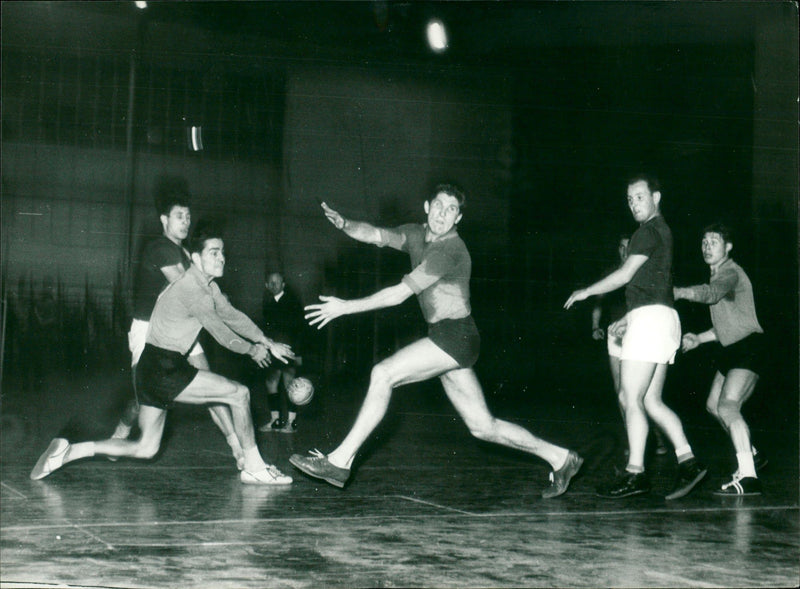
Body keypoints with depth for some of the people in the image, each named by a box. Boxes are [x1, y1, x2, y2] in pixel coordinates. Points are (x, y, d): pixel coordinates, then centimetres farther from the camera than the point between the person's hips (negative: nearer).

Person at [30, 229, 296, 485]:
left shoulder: (208, 286, 13)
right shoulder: (193, 290, -18)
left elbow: (232, 316, 20)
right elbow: (222, 334, -12)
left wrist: (268, 343, 16)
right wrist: (252, 350, 3)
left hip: (153, 371, 10)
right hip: (164, 370, -10)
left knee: (145, 448, 11)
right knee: (239, 393, -7)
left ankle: (68, 450, 9)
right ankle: (253, 468, 3)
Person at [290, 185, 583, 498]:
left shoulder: (449, 250, -16)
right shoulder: (417, 235, 11)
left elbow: (399, 294, -19)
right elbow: (376, 235, 1)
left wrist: (345, 307, -16)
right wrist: (344, 224, -20)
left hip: (456, 336, -9)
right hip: (448, 342, 9)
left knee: (383, 374, -17)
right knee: (483, 427, 12)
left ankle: (339, 461, -13)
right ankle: (559, 458, 23)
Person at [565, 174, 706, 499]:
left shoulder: (649, 230, -8)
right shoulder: (661, 231, 23)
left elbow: (624, 275, -9)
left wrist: (585, 292, 2)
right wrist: (628, 319, 30)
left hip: (650, 318, -10)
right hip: (663, 317, 10)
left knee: (632, 398, -8)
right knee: (651, 400, 9)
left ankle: (635, 472, -8)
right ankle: (687, 461, 3)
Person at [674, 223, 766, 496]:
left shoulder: (731, 273, -13)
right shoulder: (718, 276, 19)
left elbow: (710, 293, -38)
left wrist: (677, 292, -53)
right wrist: (699, 338, 17)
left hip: (748, 348, -11)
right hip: (731, 350, 11)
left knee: (727, 406, -25)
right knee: (713, 405, 19)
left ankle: (748, 477, -32)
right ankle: (749, 456, 35)